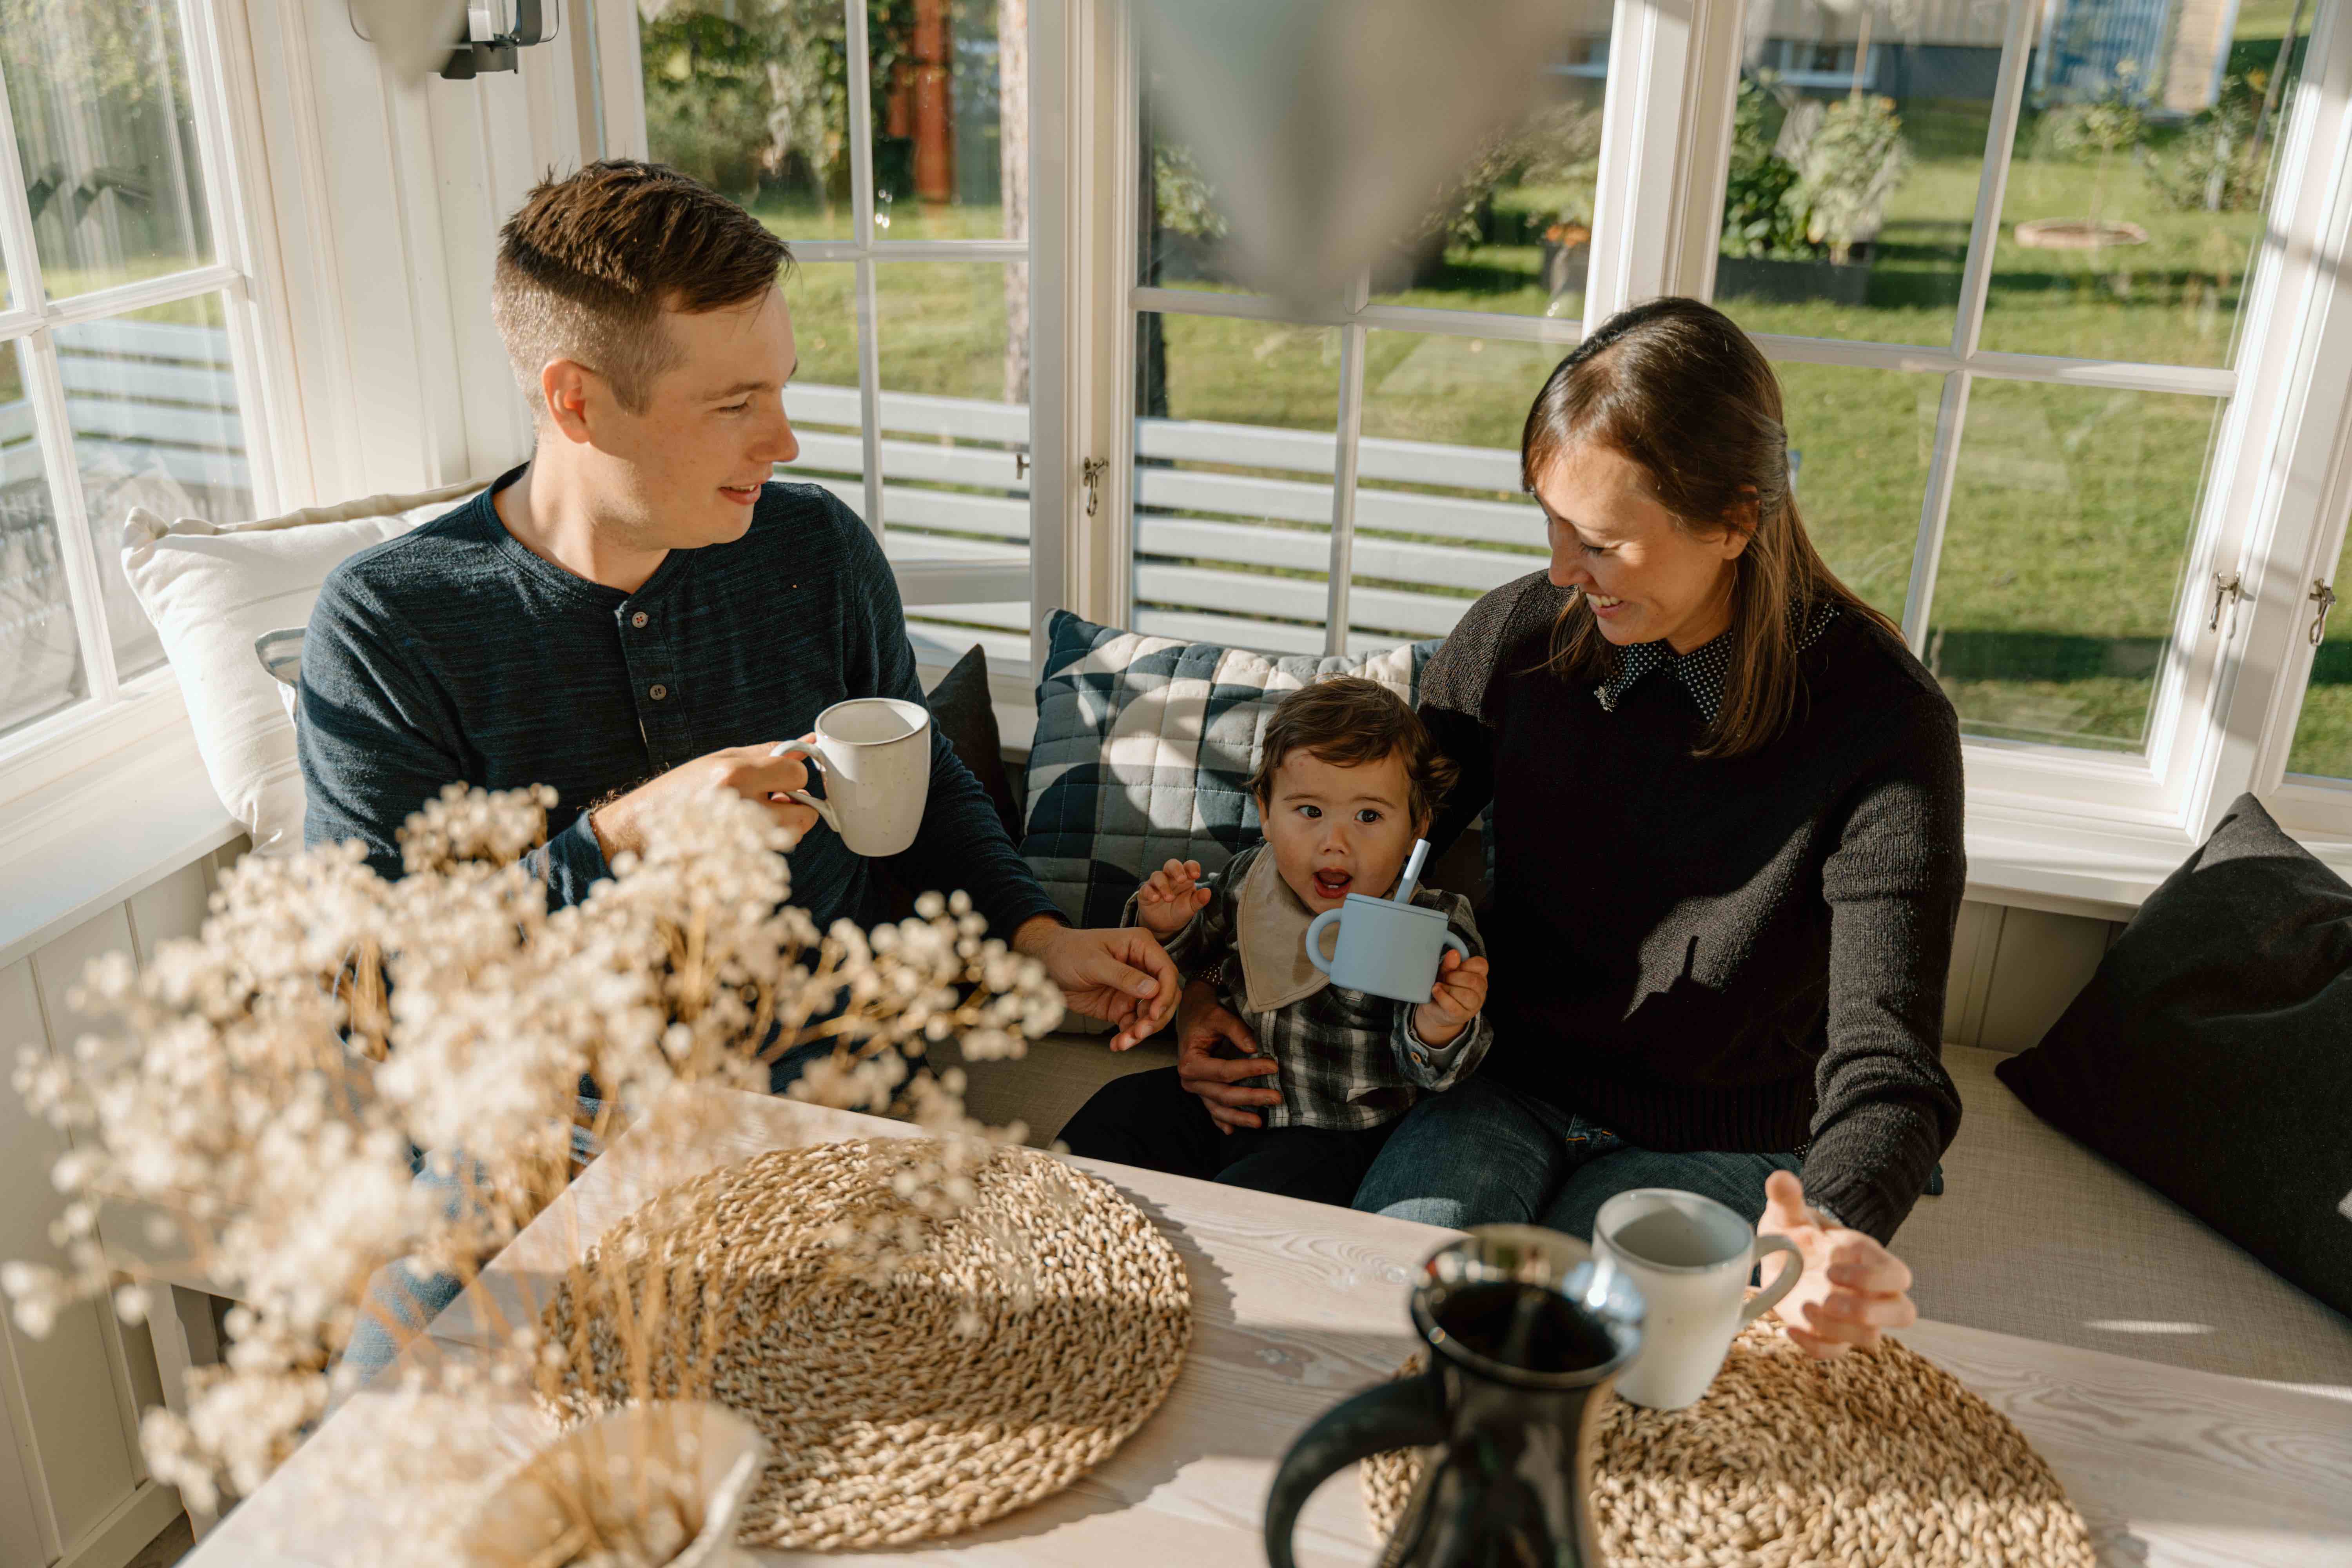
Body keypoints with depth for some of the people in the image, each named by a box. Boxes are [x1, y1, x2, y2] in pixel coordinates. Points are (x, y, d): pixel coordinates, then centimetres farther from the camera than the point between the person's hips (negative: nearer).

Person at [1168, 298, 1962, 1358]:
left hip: (1717, 1145, -2)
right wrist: (1213, 987, -10)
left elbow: (1884, 1056, -23)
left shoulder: (1885, 722, -18)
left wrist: (1840, 1234, -45)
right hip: (1506, 1092, 2)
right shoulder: (1522, 635, -9)